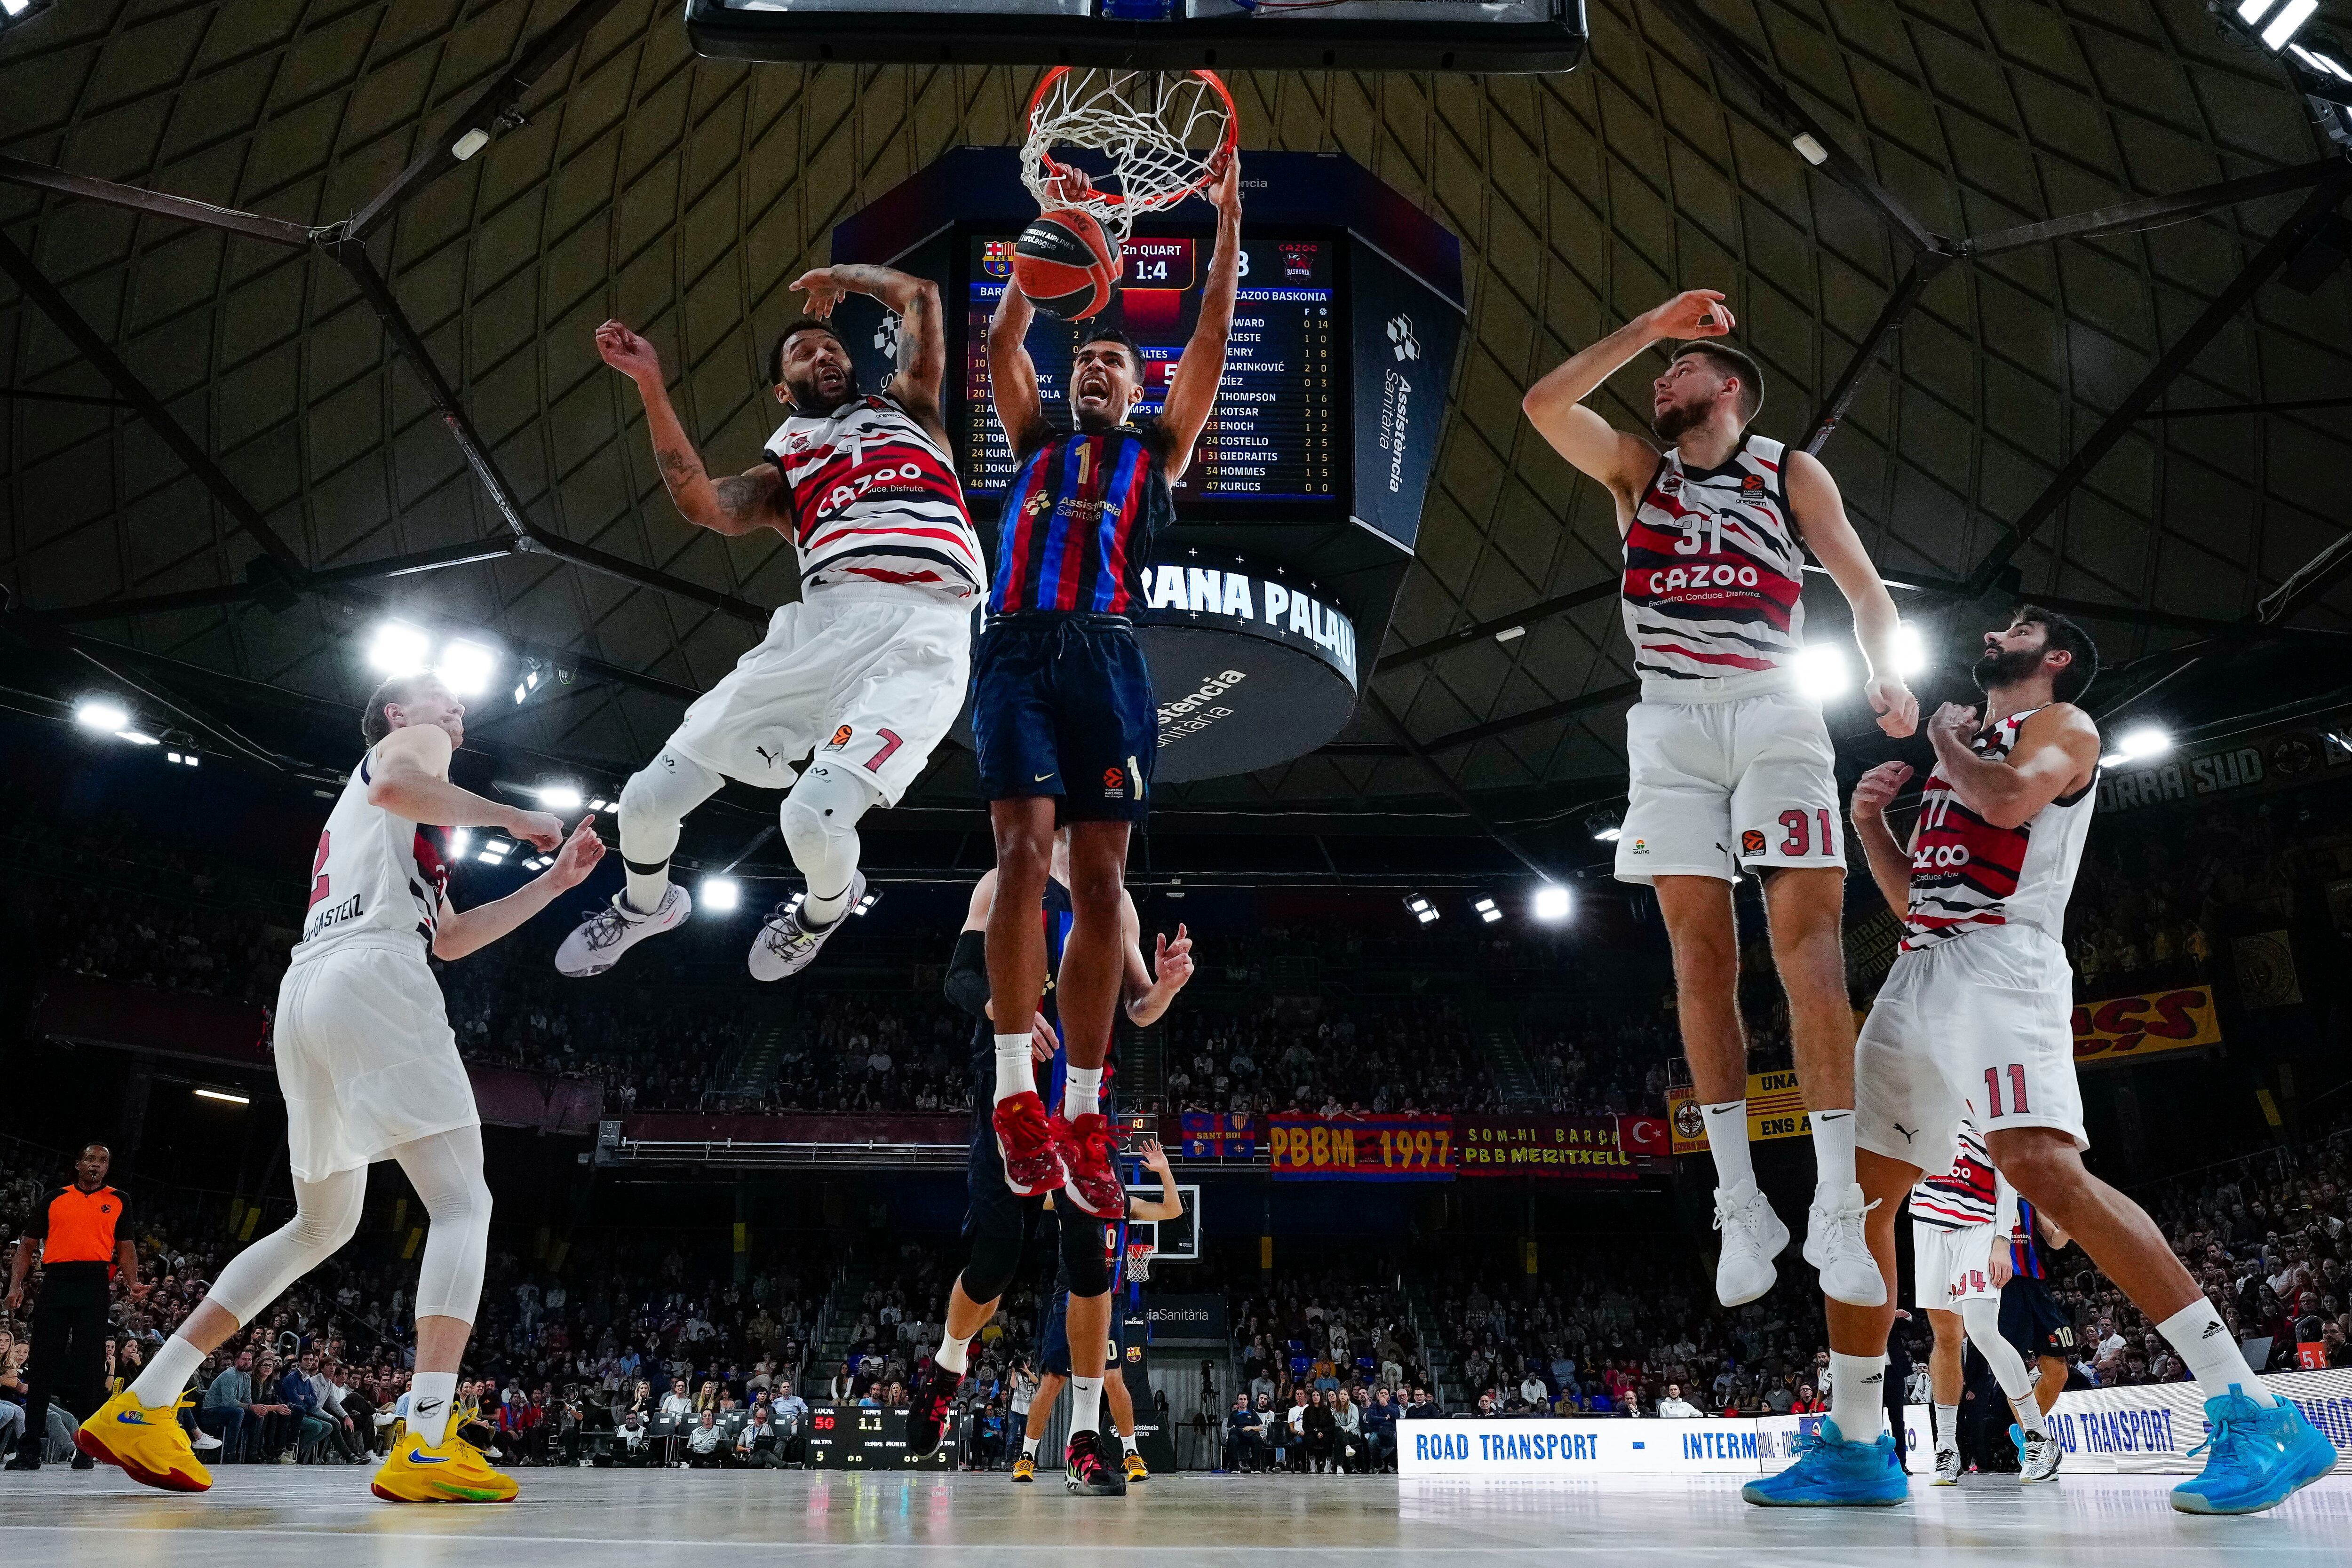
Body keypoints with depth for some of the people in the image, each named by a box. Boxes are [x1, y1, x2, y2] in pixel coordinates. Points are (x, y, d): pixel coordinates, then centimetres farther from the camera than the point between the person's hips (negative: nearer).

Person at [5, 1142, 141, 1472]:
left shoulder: (119, 1201, 15)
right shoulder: (53, 1199, 14)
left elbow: (125, 1248, 15)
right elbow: (27, 1245, 15)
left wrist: (133, 1283, -1)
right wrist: (16, 1284, 0)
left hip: (95, 1285, -1)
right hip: (55, 1282, 1)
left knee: (90, 1366, -4)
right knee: (43, 1364, -1)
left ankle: (86, 1449, 2)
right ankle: (30, 1450, 4)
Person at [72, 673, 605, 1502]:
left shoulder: (368, 812, 37)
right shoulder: (408, 743, 11)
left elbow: (449, 938, 36)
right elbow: (396, 786, -17)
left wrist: (553, 882, 34)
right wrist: (508, 816, -5)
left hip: (304, 997, 10)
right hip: (372, 980, -9)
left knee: (323, 1225, 19)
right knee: (462, 1204, -12)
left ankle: (141, 1408, 15)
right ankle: (427, 1447, -26)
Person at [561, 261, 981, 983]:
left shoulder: (904, 408, 28)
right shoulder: (781, 469, 26)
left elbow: (920, 297, 19)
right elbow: (702, 505, 4)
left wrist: (837, 276, 35)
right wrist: (651, 384, 2)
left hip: (923, 633, -3)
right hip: (821, 623, 3)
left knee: (813, 820, -24)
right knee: (647, 800, 1)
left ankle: (828, 905, 15)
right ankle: (646, 905, 38)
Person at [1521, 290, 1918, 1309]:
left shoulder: (1792, 473, 13)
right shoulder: (1638, 468, 18)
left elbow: (1863, 585, 7)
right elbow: (1544, 404, 3)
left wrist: (1885, 676, -12)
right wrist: (1648, 325, 6)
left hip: (1772, 710, -2)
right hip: (1672, 722, 2)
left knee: (1810, 947, -12)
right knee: (1701, 958, -4)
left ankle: (1838, 1213, -11)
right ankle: (1741, 1210, 0)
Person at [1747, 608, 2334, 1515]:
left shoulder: (2062, 724, 8)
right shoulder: (1967, 749, 31)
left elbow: (2008, 798, -15)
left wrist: (1945, 738, 4)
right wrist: (1868, 822, 15)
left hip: (2002, 963, -8)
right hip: (1921, 970, 9)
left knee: (2040, 1164, -29)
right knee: (1859, 1192, 2)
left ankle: (2256, 1415, -25)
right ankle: (1856, 1449, 8)